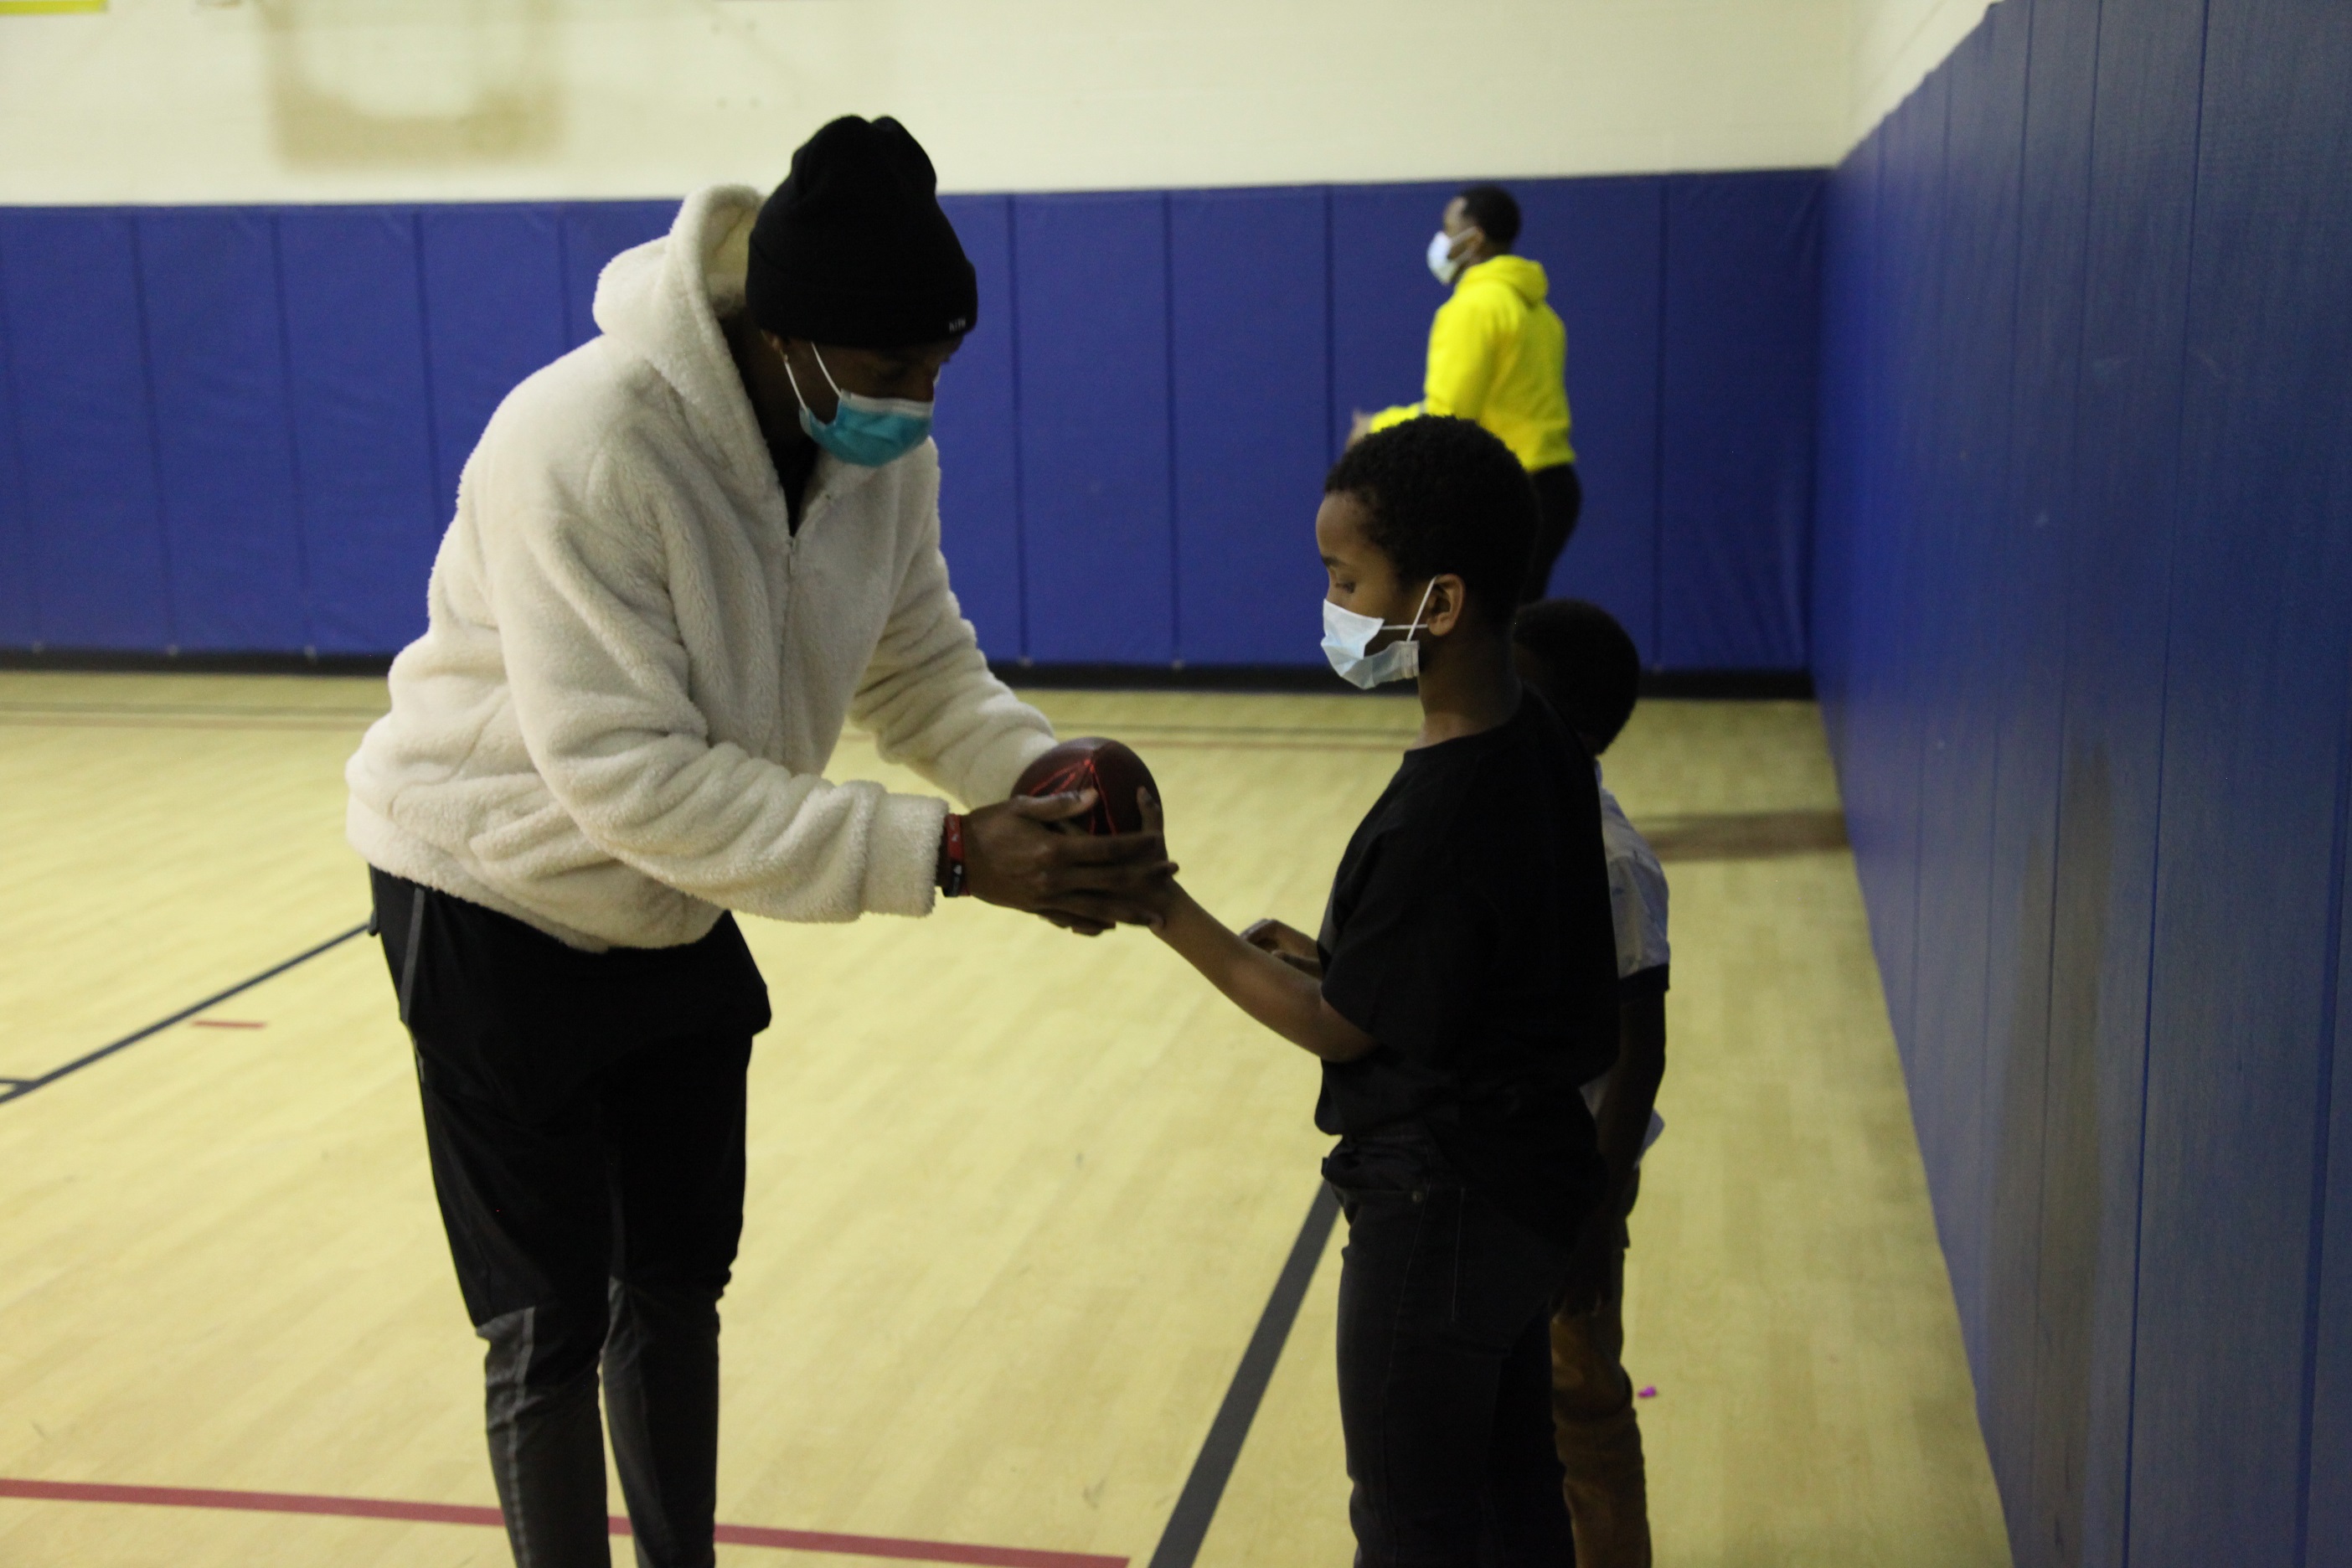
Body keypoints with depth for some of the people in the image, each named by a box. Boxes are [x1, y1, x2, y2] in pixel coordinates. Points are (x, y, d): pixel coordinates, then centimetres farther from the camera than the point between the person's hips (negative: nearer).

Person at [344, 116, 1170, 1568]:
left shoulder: (882, 445, -13)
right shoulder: (583, 449, -33)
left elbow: (923, 665, -6)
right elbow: (630, 778, -35)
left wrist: (1047, 775, -28)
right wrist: (942, 853, -40)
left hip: (678, 909, 7)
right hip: (504, 908, -6)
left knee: (678, 1284, 18)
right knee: (555, 1323, 2)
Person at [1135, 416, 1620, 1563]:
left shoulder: (1439, 815, -28)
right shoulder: (1540, 745, 0)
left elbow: (1335, 1027, -17)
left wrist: (1159, 902, -14)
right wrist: (1328, 954, 7)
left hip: (1438, 1212, -9)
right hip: (1528, 1191, 9)